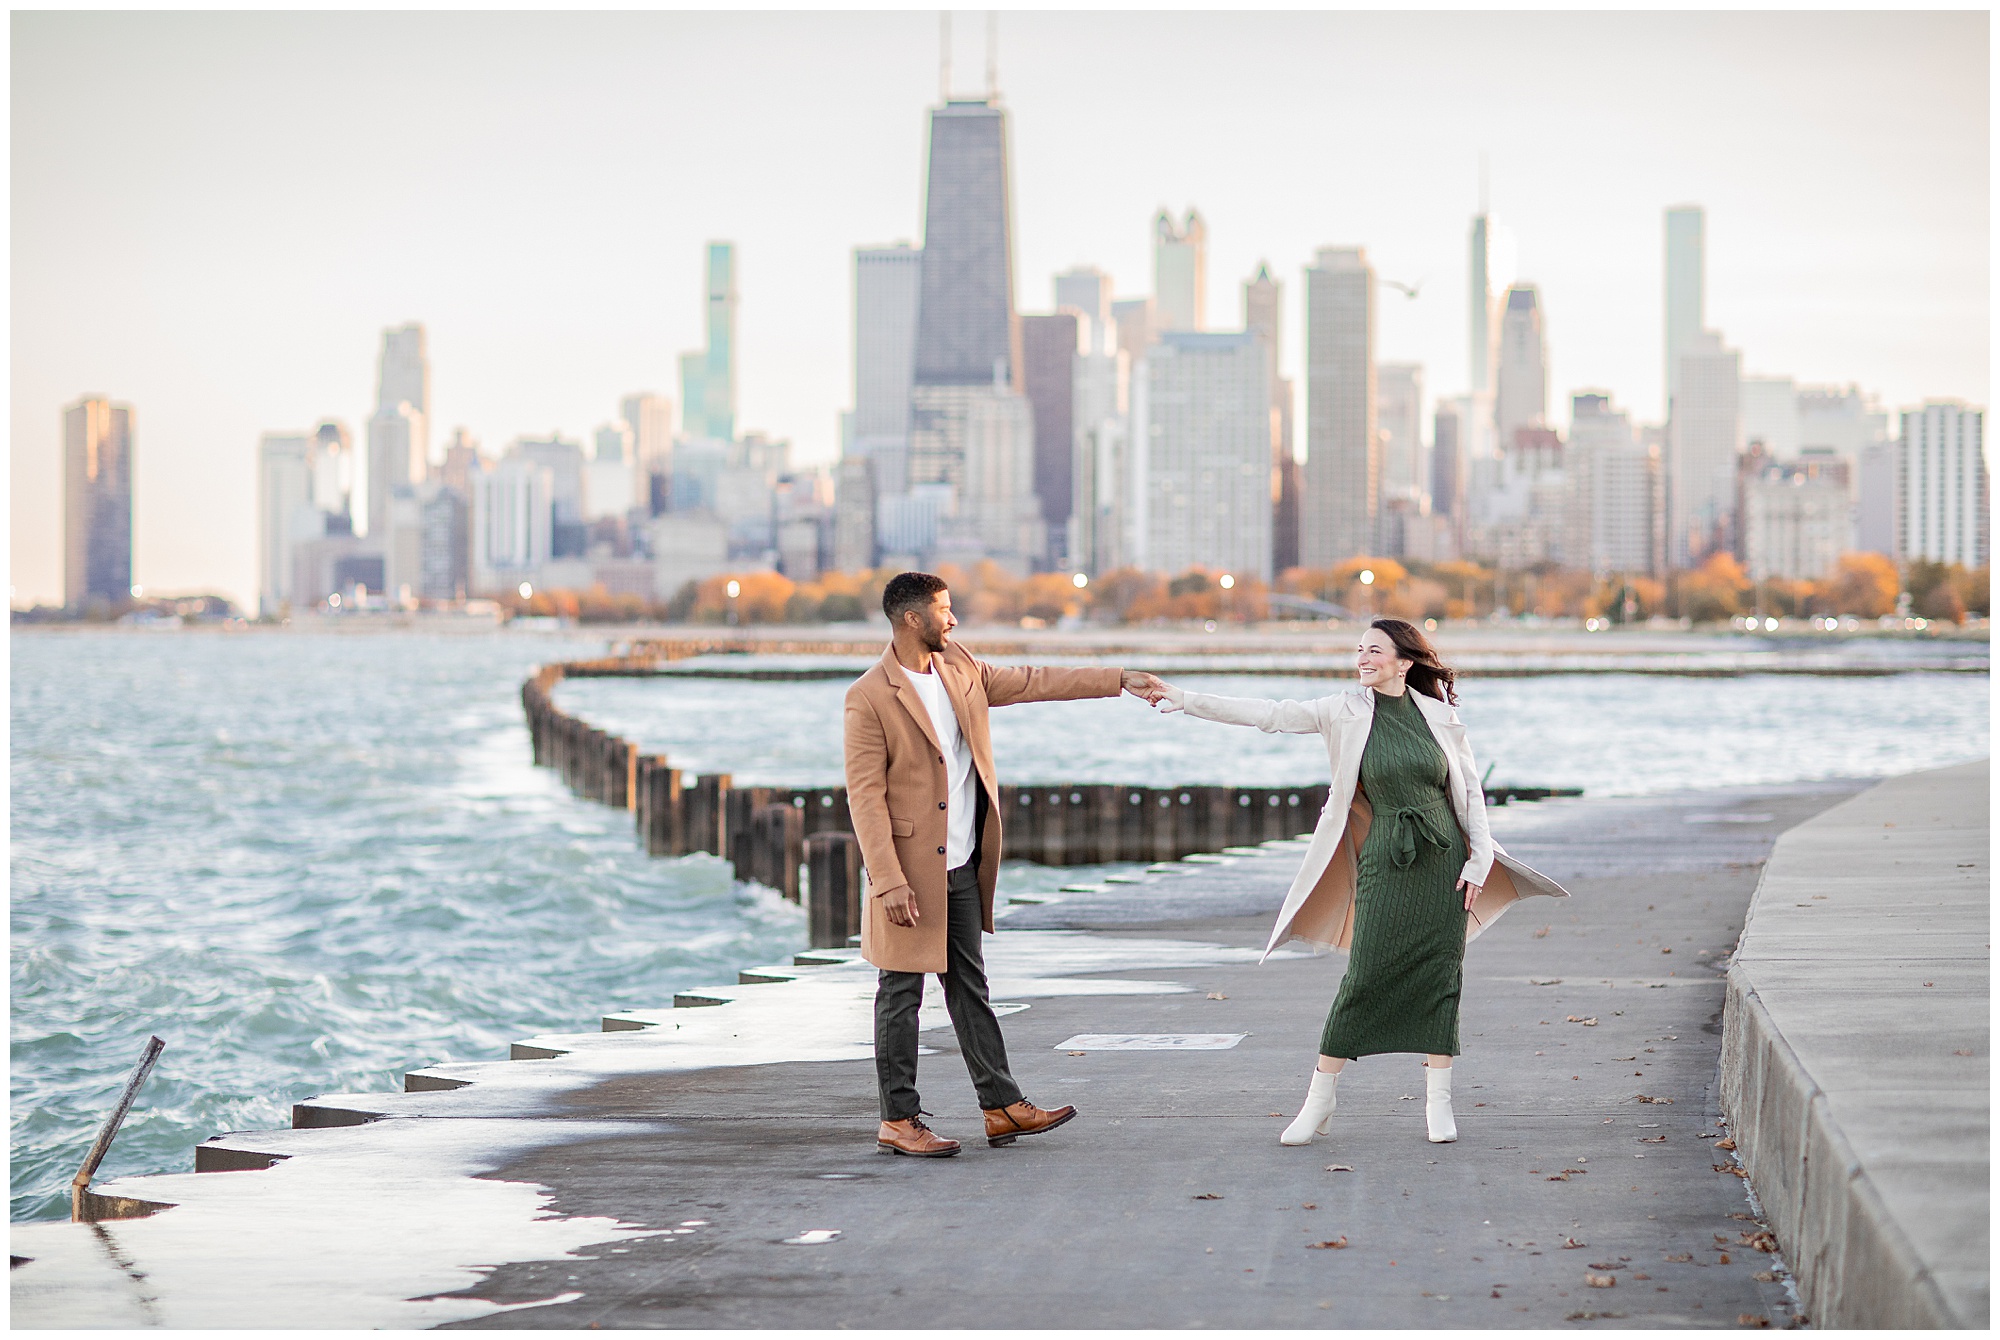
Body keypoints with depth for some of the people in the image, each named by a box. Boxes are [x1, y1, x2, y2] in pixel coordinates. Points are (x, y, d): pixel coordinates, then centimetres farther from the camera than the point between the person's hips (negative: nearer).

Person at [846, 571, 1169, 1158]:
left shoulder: (960, 669, 8)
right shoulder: (869, 697, -15)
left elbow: (1033, 682, 18)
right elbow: (865, 797, -16)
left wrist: (1122, 680, 16)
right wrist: (889, 882, -21)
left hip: (962, 867, 7)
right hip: (910, 867, -7)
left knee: (970, 988, 13)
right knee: (901, 995, 0)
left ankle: (1003, 1108, 16)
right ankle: (898, 1121, 7)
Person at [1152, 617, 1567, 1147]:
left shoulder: (1441, 717, 3)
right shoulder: (1346, 713, 0)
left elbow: (1471, 791, 9)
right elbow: (1268, 714, -5)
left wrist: (1479, 859, 1)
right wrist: (1187, 701, -12)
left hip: (1444, 861, 1)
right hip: (1384, 863, -1)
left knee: (1440, 976, 1)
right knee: (1364, 979, -6)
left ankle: (1438, 1104, 10)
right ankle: (1318, 1104, 3)